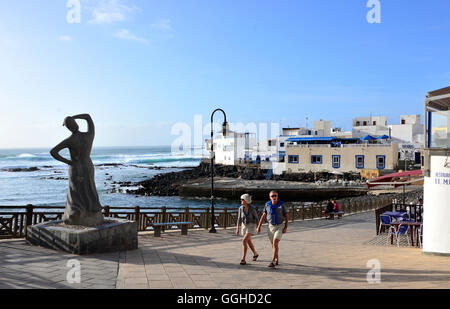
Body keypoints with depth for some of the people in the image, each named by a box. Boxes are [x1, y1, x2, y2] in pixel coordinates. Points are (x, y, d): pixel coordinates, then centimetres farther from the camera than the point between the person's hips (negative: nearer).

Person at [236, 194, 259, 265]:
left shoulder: (252, 209, -17)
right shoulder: (241, 208, -3)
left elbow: (256, 218, -5)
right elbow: (239, 218, 2)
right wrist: (237, 229, -1)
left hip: (251, 226, -6)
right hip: (244, 226, 6)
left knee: (244, 241, -22)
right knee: (249, 242, 21)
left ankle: (243, 260, -17)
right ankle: (255, 254, 47)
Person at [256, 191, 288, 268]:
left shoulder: (281, 204, -11)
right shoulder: (267, 205, -3)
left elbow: (287, 216, -4)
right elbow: (263, 216, 2)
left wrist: (286, 227, -13)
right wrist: (259, 227, -4)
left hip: (280, 227, -4)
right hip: (271, 227, 4)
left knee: (275, 243, -19)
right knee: (274, 244, 14)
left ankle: (273, 261, -20)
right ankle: (277, 259, 36)